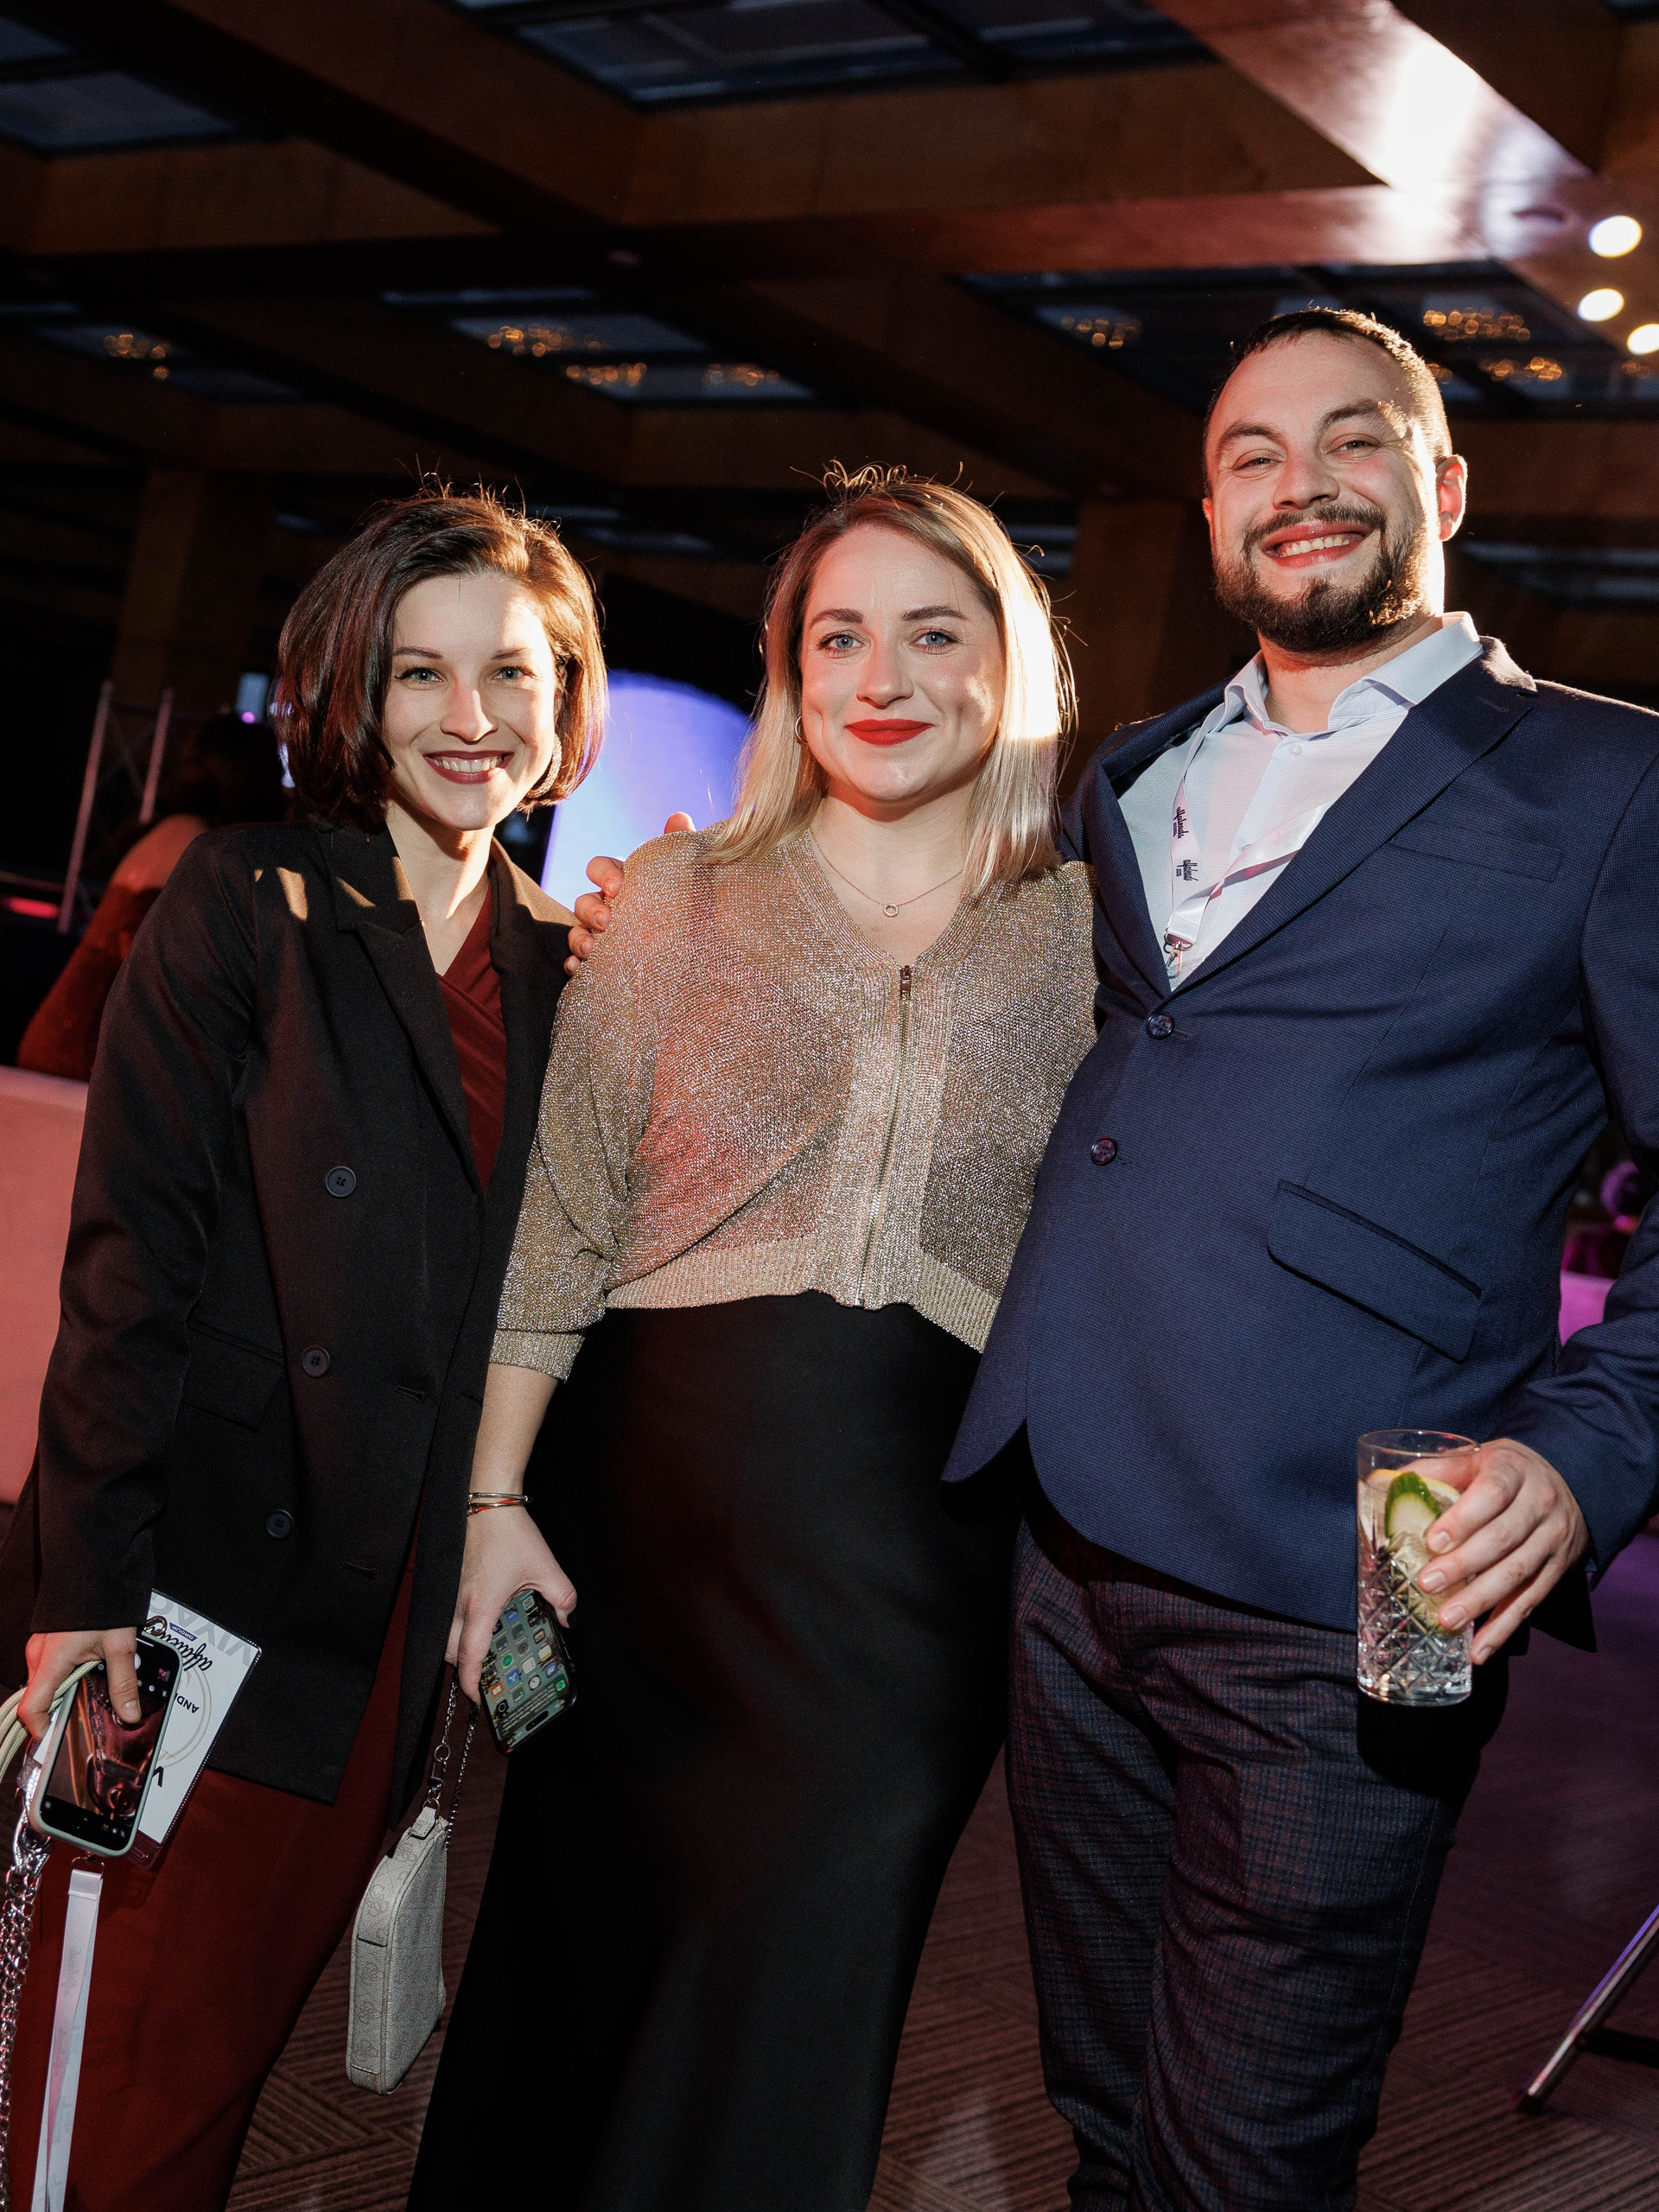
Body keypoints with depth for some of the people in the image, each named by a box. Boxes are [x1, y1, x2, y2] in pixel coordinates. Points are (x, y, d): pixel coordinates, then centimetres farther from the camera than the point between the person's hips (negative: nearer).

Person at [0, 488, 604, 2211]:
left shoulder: (560, 965, 10)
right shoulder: (249, 902, -3)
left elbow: (523, 1284, 11)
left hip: (404, 1599, 4)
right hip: (215, 1564, -4)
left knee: (254, 2005, 14)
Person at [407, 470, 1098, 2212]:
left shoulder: (1081, 937, 5)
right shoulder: (684, 895, 5)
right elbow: (561, 1216, 4)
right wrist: (494, 1497, -1)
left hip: (921, 1539, 0)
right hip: (652, 1495, 1)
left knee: (790, 2009, 4)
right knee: (575, 1952, 12)